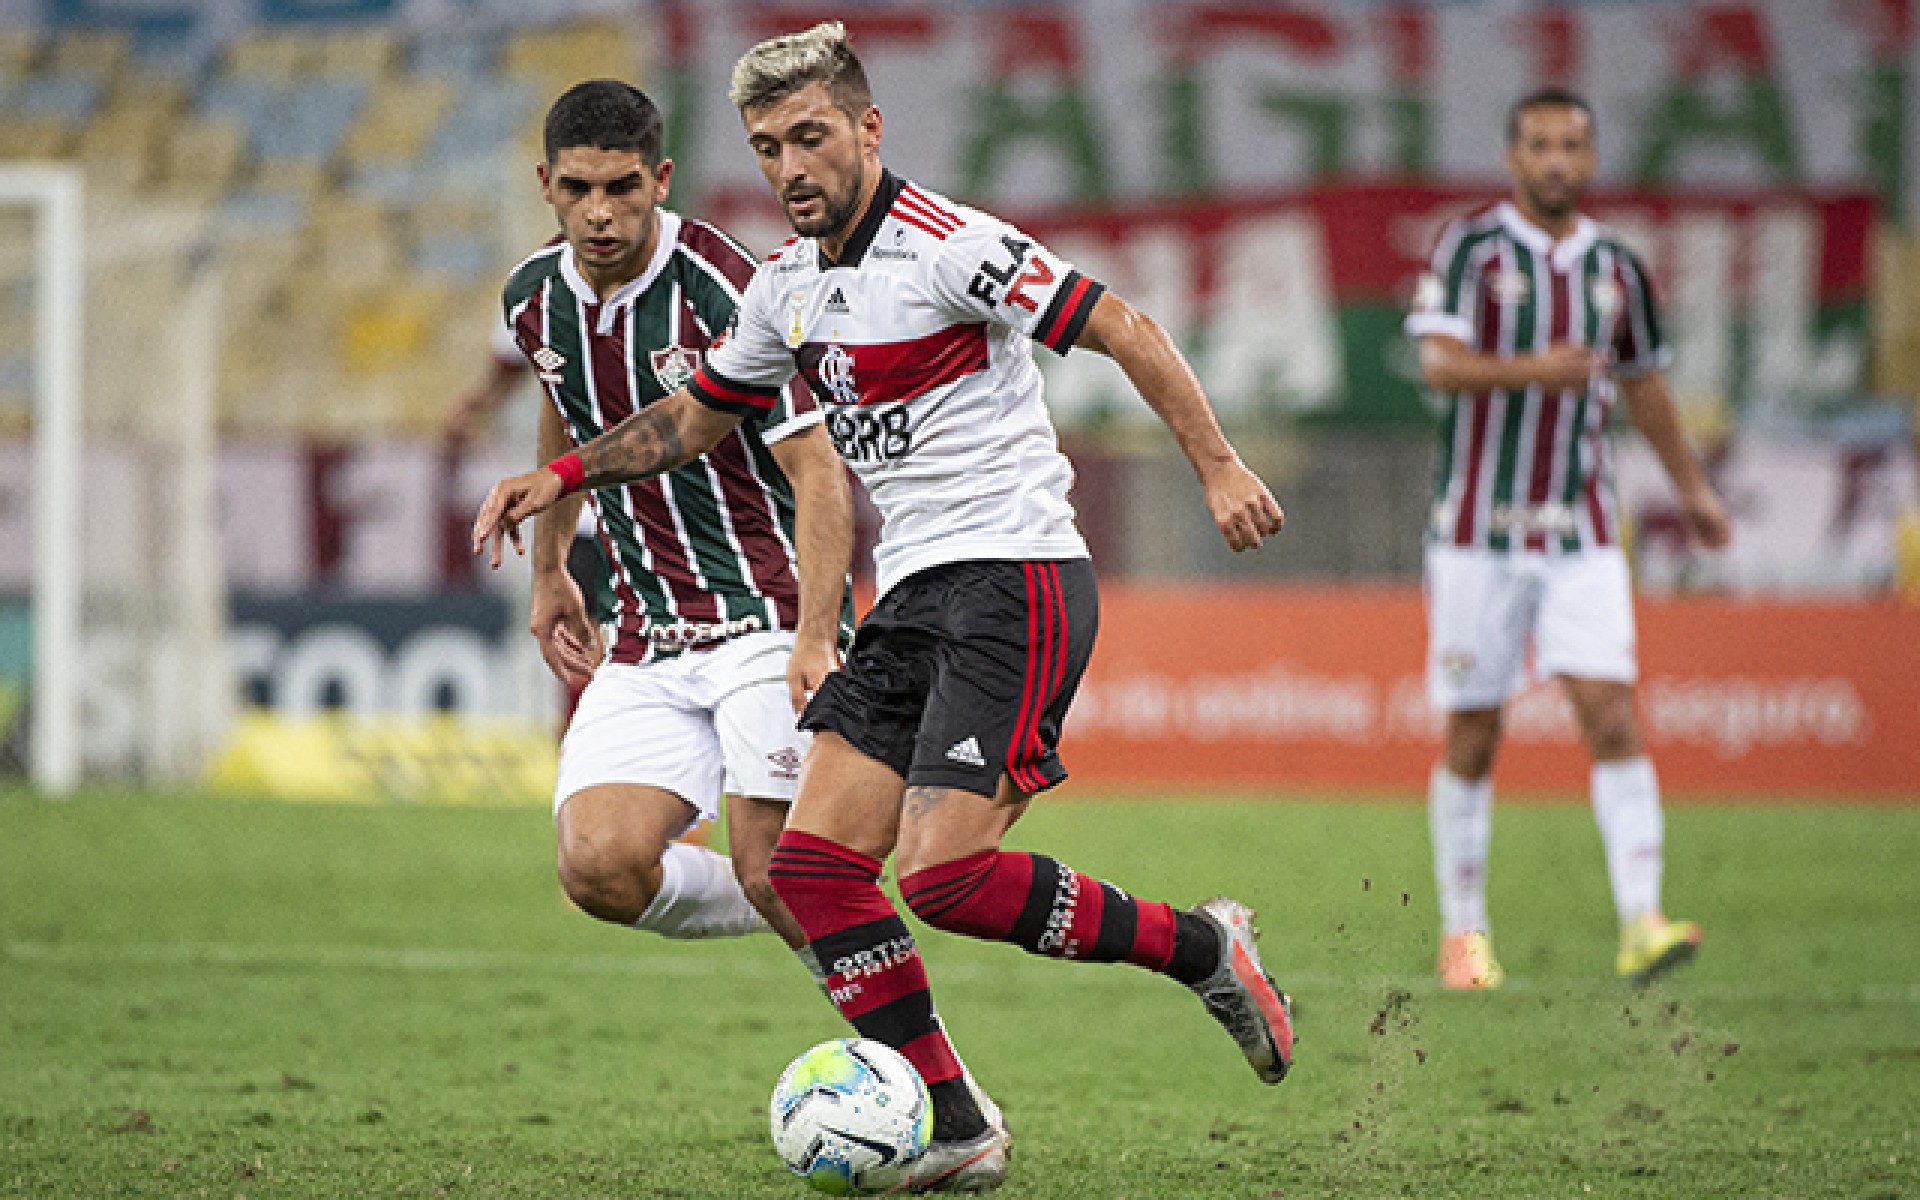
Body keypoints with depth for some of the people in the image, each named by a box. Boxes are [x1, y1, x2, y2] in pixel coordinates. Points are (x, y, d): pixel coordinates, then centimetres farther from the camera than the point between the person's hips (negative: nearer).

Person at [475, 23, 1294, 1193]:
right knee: (816, 860, -5)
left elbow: (1125, 329, -14)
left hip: (1016, 580, -8)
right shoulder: (789, 283, 13)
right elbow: (698, 415, 28)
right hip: (913, 595, 8)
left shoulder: (946, 245, -12)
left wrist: (1219, 466, -21)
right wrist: (563, 475, 18)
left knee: (943, 873, -19)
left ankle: (1202, 949, 0)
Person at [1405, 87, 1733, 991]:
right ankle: (1463, 932, 16)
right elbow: (1438, 364, -17)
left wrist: (1690, 484, 32)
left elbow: (1642, 381, 24)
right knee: (1472, 740, 2)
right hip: (1478, 531, -3)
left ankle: (1640, 924, -18)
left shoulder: (1615, 266, 9)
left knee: (1612, 717, -12)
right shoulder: (1471, 249, -4)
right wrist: (1531, 370, -33)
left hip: (1580, 533, 3)